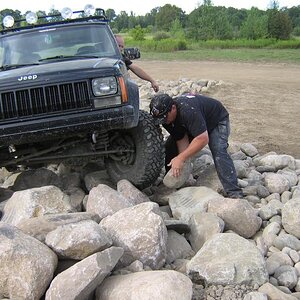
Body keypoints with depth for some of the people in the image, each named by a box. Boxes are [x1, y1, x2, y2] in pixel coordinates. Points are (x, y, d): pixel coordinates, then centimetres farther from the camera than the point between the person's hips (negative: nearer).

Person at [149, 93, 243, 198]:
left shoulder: (188, 110, -43)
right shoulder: (166, 117, -19)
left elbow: (203, 139, -43)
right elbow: (182, 140, -16)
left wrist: (181, 158, -43)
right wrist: (181, 162, -26)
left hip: (217, 120, -7)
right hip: (191, 125, 7)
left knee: (218, 151, -31)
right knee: (169, 146, -4)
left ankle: (234, 193, -31)